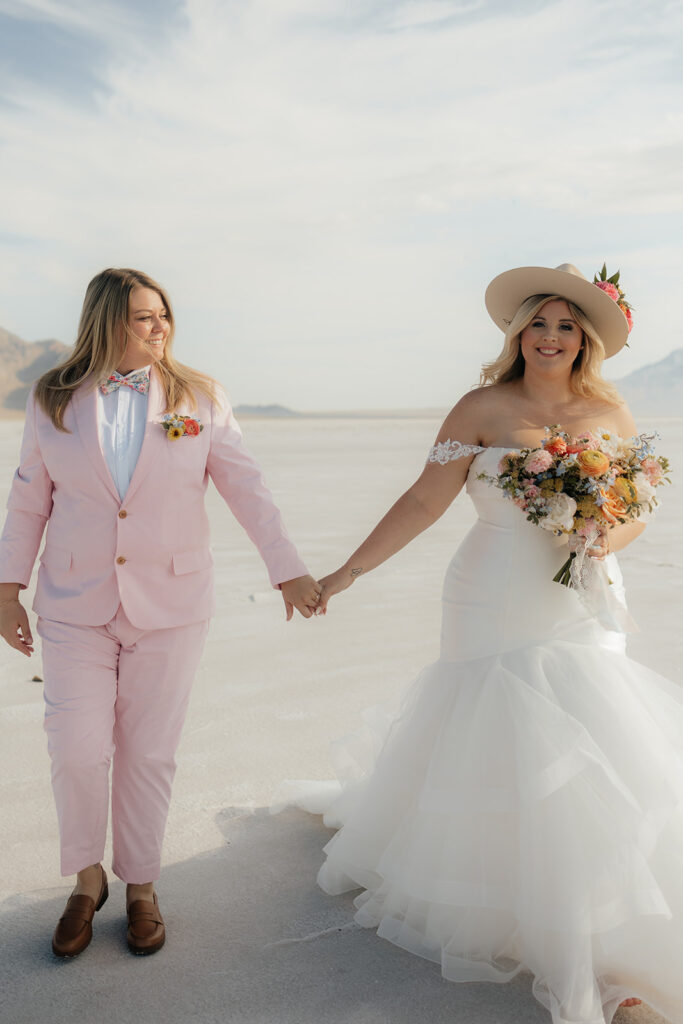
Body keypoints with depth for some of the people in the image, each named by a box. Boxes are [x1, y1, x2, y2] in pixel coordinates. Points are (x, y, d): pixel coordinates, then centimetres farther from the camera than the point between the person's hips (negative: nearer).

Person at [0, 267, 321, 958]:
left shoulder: (198, 398, -1)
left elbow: (247, 488, -3)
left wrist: (288, 570, -8)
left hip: (170, 603, 0)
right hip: (75, 603, 1)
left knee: (150, 752, 8)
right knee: (78, 750, -1)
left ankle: (140, 886, 29)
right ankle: (86, 880, 26)